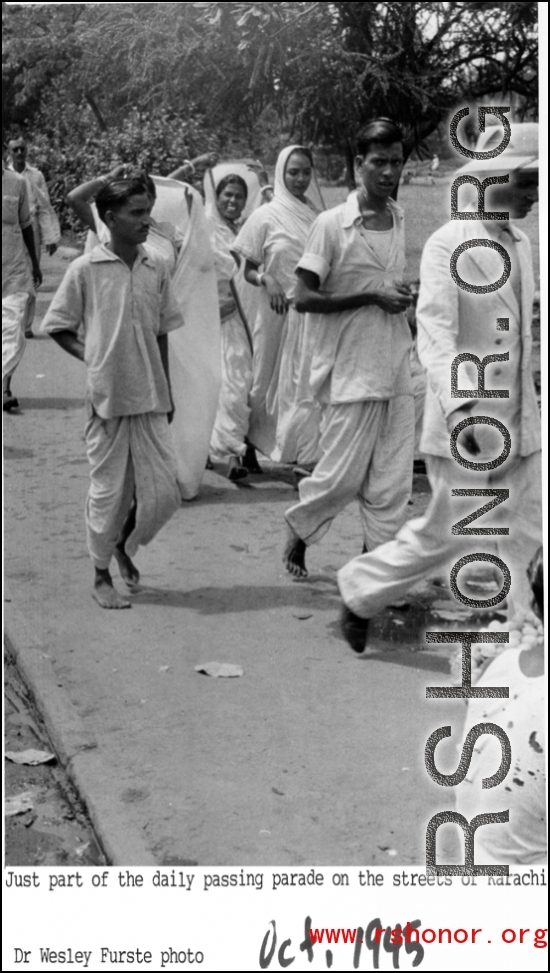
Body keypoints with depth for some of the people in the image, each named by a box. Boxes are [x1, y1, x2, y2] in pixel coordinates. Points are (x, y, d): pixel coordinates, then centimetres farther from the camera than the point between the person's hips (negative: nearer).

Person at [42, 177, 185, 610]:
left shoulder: (156, 269, 5)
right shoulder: (85, 269, -6)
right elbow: (58, 327, 3)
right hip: (107, 396, -3)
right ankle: (102, 576, 23)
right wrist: (92, 359, -8)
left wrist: (167, 391, 13)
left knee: (164, 492, 2)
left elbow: (161, 334, 12)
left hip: (150, 397, 4)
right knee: (109, 490, 5)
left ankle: (125, 544, 32)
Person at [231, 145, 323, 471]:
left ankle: (308, 452, 5)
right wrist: (265, 279, -18)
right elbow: (247, 269, 1)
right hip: (281, 312, -3)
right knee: (275, 380, 4)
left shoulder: (316, 215, 9)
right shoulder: (266, 216, -1)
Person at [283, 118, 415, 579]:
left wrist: (403, 296, 4)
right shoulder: (333, 224, -10)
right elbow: (304, 297, -12)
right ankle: (299, 528, 27)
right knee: (345, 473, 0)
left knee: (392, 481, 5)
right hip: (352, 369, -6)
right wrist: (372, 297, -17)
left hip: (396, 368, 6)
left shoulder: (400, 220, 9)